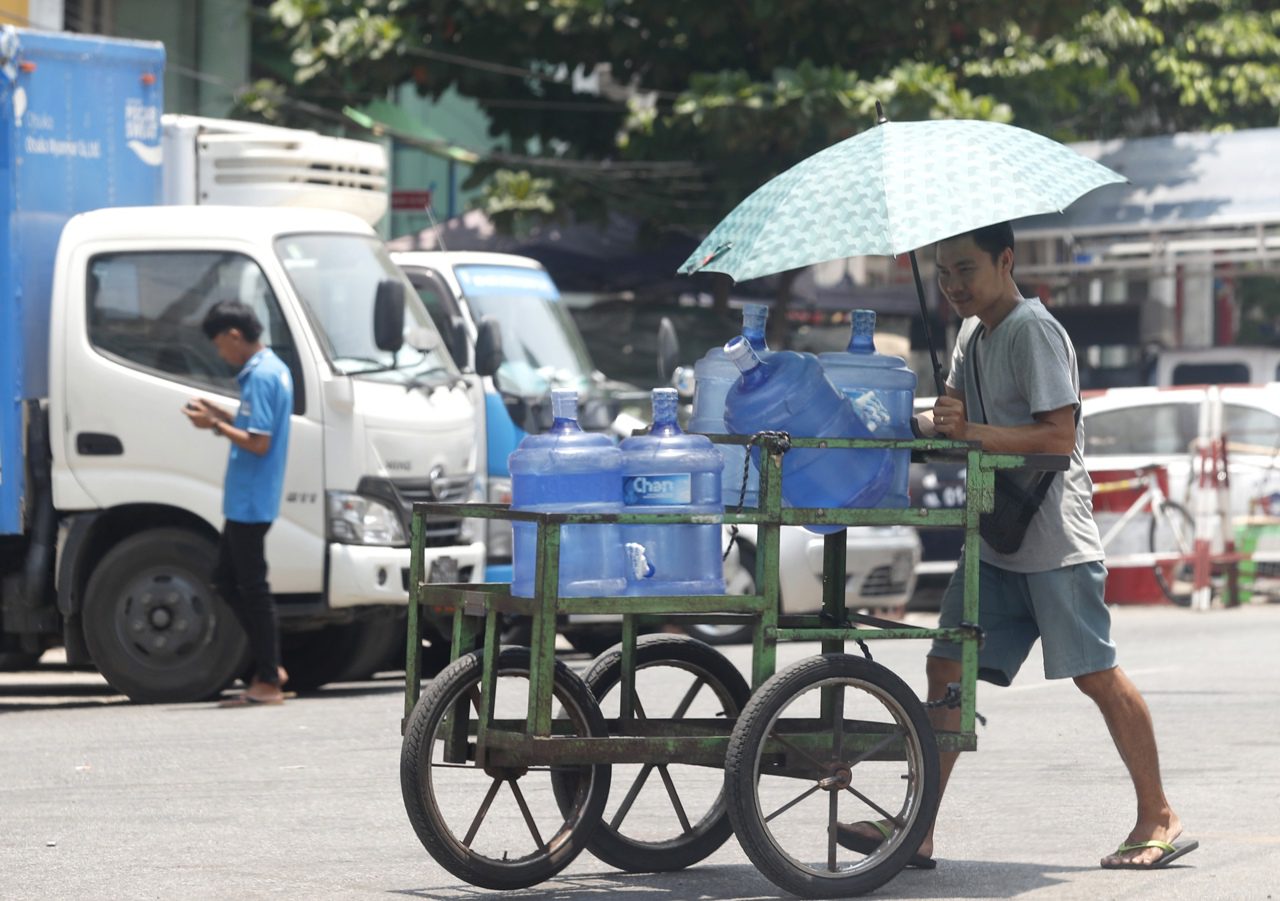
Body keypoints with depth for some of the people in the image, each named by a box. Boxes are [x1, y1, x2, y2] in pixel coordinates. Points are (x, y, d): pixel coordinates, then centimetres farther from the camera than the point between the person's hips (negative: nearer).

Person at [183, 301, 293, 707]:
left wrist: (215, 425, -13)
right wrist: (218, 414, 12)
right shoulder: (274, 369, 13)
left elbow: (258, 443, -22)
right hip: (245, 501, 11)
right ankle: (269, 668, 17)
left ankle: (268, 681, 1)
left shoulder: (261, 377, -18)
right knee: (226, 579, 16)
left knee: (252, 586, -4)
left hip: (251, 501, -11)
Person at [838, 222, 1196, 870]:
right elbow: (954, 414, 19)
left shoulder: (1033, 332, -13)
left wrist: (971, 431, -24)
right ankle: (918, 831, 1)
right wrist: (926, 422, -2)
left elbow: (1059, 436, -20)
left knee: (1096, 675, -4)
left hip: (1055, 538, -9)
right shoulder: (972, 332, 14)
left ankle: (1159, 819, 7)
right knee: (947, 669, 1)